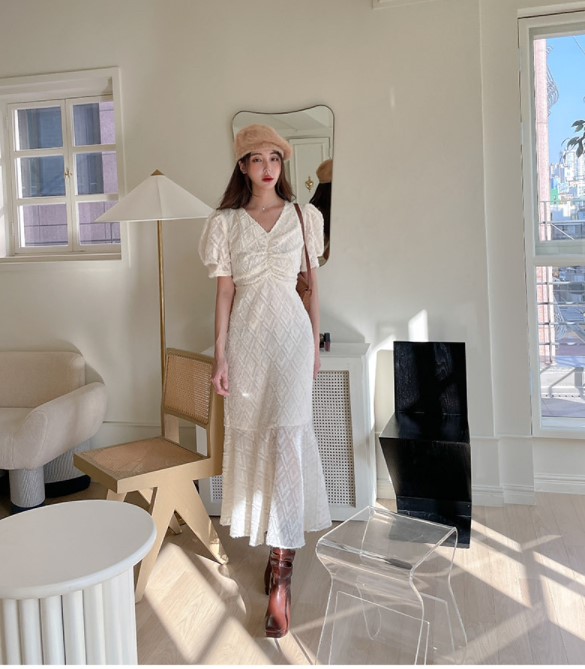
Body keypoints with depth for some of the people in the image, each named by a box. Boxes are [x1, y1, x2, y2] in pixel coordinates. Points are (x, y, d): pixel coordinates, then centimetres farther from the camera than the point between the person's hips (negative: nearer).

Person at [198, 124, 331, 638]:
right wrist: (220, 357, -1)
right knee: (250, 439, 7)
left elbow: (313, 284, 9)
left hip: (291, 335, -1)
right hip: (246, 338, 2)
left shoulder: (305, 216, 5)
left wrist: (316, 345, 8)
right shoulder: (225, 223, 5)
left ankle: (281, 569, -6)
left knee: (287, 439, -10)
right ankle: (276, 539, 27)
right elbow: (224, 292, 3)